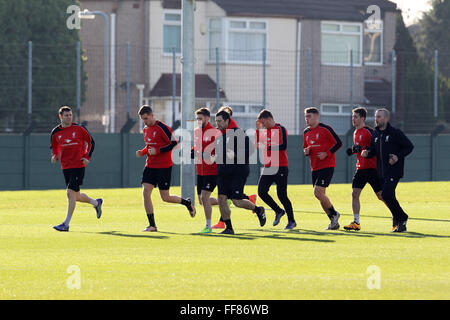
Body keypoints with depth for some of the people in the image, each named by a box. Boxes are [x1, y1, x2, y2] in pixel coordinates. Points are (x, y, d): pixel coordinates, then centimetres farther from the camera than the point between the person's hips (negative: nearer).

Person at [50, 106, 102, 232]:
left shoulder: (79, 128, -4)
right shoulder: (55, 132, 5)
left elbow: (91, 142, 6)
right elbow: (54, 147, 19)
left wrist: (87, 157, -6)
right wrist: (54, 156, -3)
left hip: (78, 166, -5)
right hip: (65, 167, 5)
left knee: (71, 193, -12)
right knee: (76, 196, 11)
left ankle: (66, 224, -8)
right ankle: (96, 202, 40)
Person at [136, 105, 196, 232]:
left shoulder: (162, 128, -14)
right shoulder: (146, 130, 11)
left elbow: (174, 143, -17)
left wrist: (157, 151, -21)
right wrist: (142, 152, 4)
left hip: (164, 167, -7)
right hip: (150, 166, 7)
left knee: (165, 198, -1)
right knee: (145, 193, -7)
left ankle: (187, 203, 28)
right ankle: (152, 225, -1)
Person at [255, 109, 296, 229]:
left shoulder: (280, 129, -7)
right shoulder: (264, 131, 15)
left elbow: (283, 146, -18)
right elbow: (258, 144, 10)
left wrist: (268, 147, -16)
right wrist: (257, 130, 4)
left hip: (280, 167, -7)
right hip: (268, 167, 7)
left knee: (282, 195, -4)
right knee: (261, 192, -3)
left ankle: (291, 221, 9)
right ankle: (278, 211, 17)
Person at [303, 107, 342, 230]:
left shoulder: (325, 129, -9)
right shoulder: (306, 132, 13)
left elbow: (338, 143, -8)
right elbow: (305, 147, 24)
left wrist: (327, 154, -17)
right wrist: (306, 151, 1)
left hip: (327, 166, -8)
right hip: (315, 168, 8)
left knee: (318, 192, -18)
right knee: (320, 196, 6)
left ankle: (334, 214, 2)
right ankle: (334, 222, 16)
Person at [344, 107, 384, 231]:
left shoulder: (369, 131, -11)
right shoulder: (356, 132, 15)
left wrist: (362, 148, -23)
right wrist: (352, 150, 8)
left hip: (372, 168, -8)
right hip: (360, 168, 8)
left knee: (381, 195, -3)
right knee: (354, 193, -2)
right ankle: (356, 222, 1)